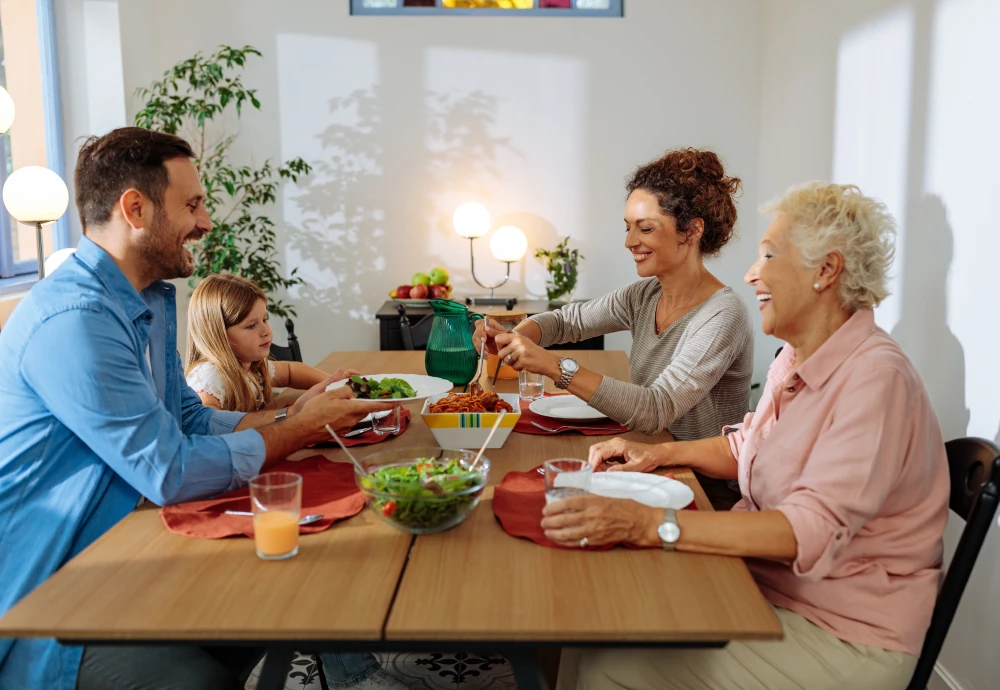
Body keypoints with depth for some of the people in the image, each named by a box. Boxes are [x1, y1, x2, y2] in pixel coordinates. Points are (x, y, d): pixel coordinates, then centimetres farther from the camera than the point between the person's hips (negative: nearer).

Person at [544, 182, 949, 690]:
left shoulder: (876, 379, -23)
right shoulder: (796, 359, 5)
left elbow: (814, 530, -31)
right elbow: (746, 447, 21)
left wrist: (648, 524, -38)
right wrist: (659, 454, 3)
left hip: (840, 632, -8)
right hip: (761, 582, 8)